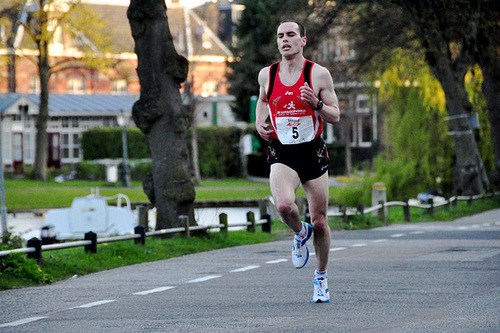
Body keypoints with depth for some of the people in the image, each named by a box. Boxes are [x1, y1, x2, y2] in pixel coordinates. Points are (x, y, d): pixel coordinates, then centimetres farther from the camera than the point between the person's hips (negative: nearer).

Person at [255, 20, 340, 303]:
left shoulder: (319, 74, -4)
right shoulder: (267, 75, 3)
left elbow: (335, 116, 0)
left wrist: (317, 103, -20)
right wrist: (260, 123, 6)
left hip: (313, 153, 0)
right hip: (281, 156, 0)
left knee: (320, 222, 5)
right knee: (284, 205, -29)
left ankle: (321, 277, 28)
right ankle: (300, 233, 7)